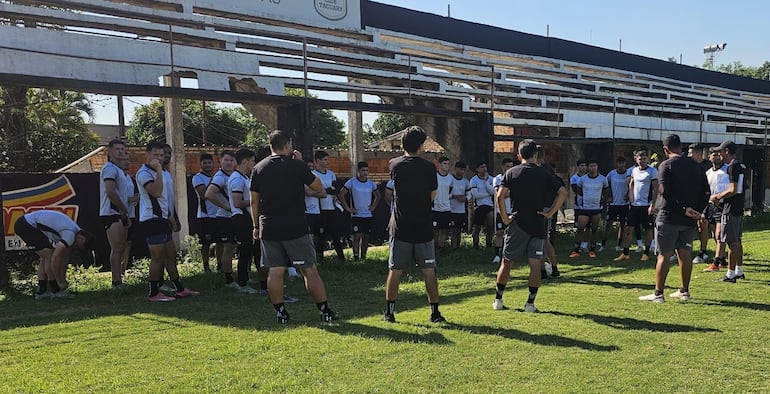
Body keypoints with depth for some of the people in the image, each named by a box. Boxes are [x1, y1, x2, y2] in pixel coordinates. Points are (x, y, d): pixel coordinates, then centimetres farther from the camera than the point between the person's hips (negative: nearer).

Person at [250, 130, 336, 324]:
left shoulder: (259, 168, 6)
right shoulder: (297, 166, -7)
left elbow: (254, 201, 9)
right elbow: (319, 187, 4)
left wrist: (256, 226, 18)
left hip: (268, 229, 4)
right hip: (295, 228, -4)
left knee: (275, 271, 8)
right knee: (310, 270, 4)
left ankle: (280, 312, 11)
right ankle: (324, 311, 9)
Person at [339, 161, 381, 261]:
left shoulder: (371, 183, 6)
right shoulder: (351, 182, -5)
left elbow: (378, 196, 22)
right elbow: (341, 194, -2)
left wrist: (374, 206, 10)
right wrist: (347, 208, -6)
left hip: (368, 215, 4)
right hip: (356, 215, -3)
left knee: (366, 237, 7)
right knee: (357, 236, -7)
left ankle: (363, 256, 20)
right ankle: (356, 258, -3)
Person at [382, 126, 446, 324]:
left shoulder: (394, 165, -1)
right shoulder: (429, 167, -4)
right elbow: (432, 196, 5)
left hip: (400, 228, 1)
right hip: (423, 228, -1)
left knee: (395, 270, 8)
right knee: (429, 271, 6)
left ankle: (389, 311, 14)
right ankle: (434, 312, 12)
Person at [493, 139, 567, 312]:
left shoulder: (511, 173, 0)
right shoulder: (544, 174, 3)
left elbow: (500, 196, -12)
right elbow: (563, 192, -4)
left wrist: (505, 217, -3)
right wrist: (550, 213, 0)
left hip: (517, 224, 0)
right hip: (537, 225, 0)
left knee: (506, 262, 9)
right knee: (535, 264, 4)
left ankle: (498, 300, 16)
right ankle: (530, 303, 6)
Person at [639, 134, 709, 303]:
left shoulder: (666, 165, -9)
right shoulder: (696, 166, 10)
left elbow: (664, 192, -21)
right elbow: (706, 191, 9)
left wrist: (683, 208, -15)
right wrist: (698, 211, 5)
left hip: (668, 218, -6)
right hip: (689, 220, 6)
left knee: (664, 255, -1)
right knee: (685, 254, 14)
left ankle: (658, 293, 1)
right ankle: (684, 291, 22)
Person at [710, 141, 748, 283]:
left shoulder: (732, 167, -16)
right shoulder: (742, 166, 14)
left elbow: (733, 190, -23)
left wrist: (718, 196, -8)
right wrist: (721, 196, 16)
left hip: (731, 209, -10)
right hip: (739, 208, 10)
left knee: (732, 242, -6)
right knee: (737, 241, 16)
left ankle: (730, 274, -2)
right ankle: (739, 271, 24)